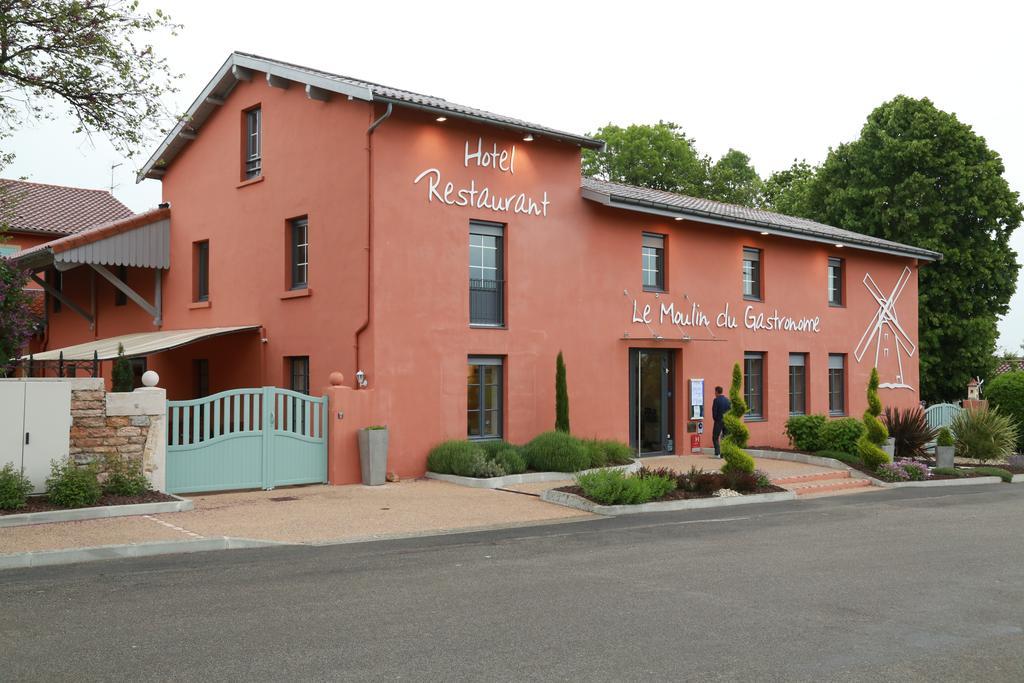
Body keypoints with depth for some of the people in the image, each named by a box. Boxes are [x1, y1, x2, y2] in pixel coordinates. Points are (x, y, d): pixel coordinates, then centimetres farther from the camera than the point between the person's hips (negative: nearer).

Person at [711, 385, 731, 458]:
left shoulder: (716, 400, -11)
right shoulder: (727, 400, 6)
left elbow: (714, 411, -12)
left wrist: (715, 419, 4)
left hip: (718, 421, -5)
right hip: (727, 421, 5)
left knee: (715, 437, 3)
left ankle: (717, 453, -6)